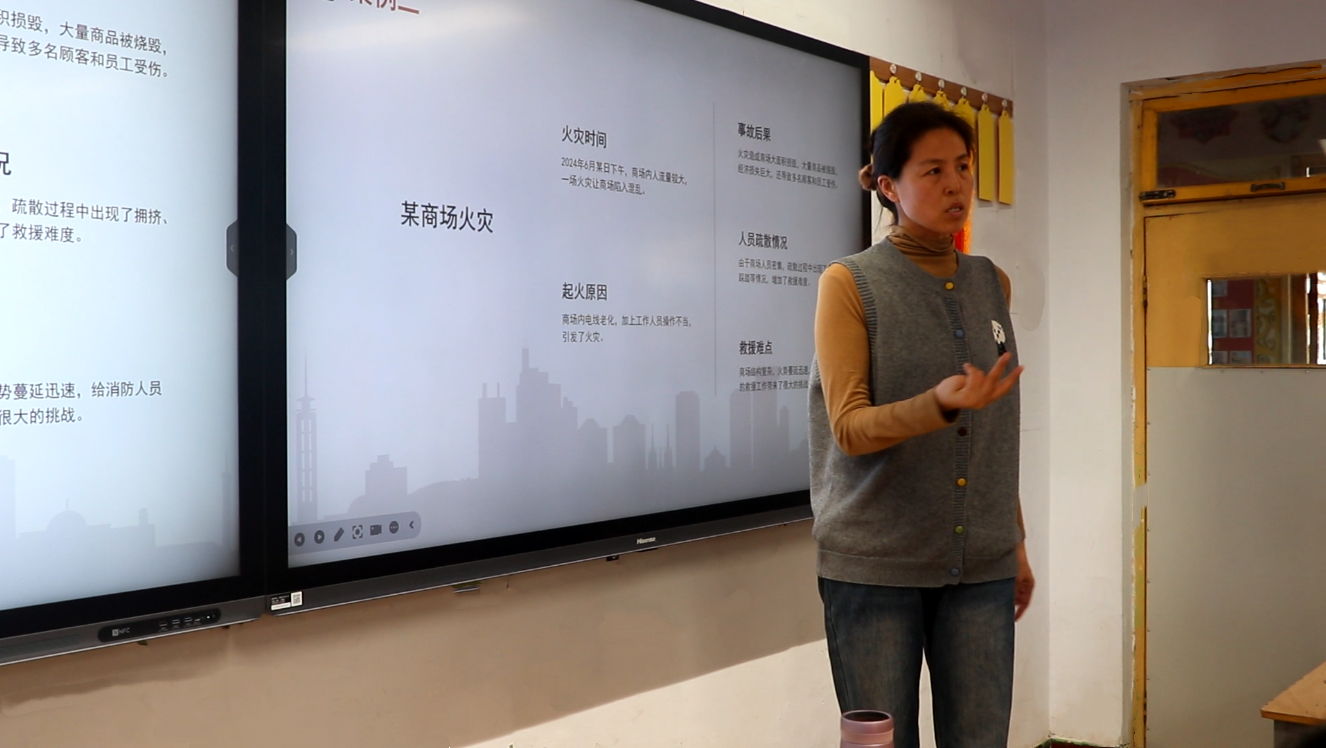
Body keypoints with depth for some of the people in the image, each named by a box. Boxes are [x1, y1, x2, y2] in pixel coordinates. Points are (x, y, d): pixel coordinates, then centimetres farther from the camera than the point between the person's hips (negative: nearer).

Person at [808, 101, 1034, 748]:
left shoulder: (991, 284, 11)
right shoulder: (850, 283, -4)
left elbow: (997, 432, 16)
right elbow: (849, 427, -10)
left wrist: (1016, 541, 17)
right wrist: (942, 403, -27)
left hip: (981, 566, 4)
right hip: (875, 565, -4)